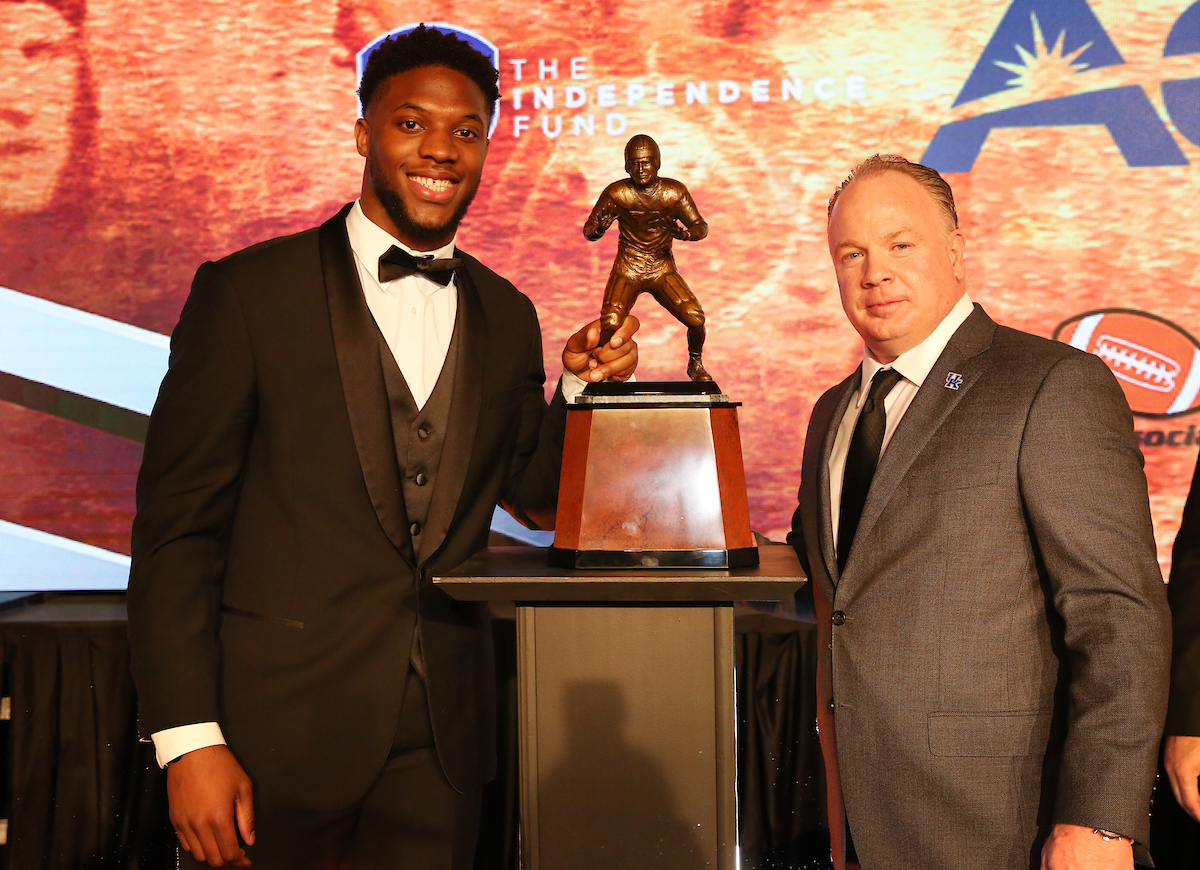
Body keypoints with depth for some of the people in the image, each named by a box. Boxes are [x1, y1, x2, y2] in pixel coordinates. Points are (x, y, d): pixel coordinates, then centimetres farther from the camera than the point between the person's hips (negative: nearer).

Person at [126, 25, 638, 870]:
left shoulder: (507, 317, 7)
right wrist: (189, 738, -12)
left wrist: (580, 388, -3)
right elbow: (176, 523, -7)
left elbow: (533, 496, 16)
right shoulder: (249, 292, -6)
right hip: (279, 731, -3)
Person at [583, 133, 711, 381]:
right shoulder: (616, 193, -9)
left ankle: (695, 365, 15)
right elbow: (588, 232, -5)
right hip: (627, 270, -2)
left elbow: (702, 227, -1)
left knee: (696, 318, -16)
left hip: (664, 270, 2)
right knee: (611, 323, -26)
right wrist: (597, 229, -30)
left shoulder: (674, 191, -5)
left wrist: (686, 234, -25)